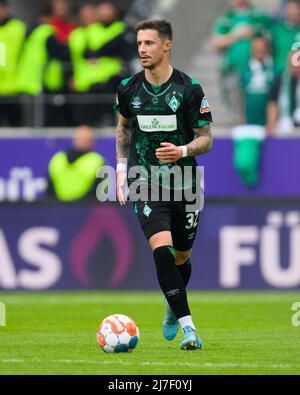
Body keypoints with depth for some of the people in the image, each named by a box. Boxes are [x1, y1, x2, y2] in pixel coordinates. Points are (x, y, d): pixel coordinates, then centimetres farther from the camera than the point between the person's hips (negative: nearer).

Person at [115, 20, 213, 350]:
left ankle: (173, 307, 45)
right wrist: (122, 167, 10)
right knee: (162, 249, -20)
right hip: (146, 183, 0)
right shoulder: (128, 89, -1)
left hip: (184, 183, 0)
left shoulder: (190, 90, -8)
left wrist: (182, 151, -23)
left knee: (181, 257, 13)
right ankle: (188, 327, -21)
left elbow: (206, 139, -4)